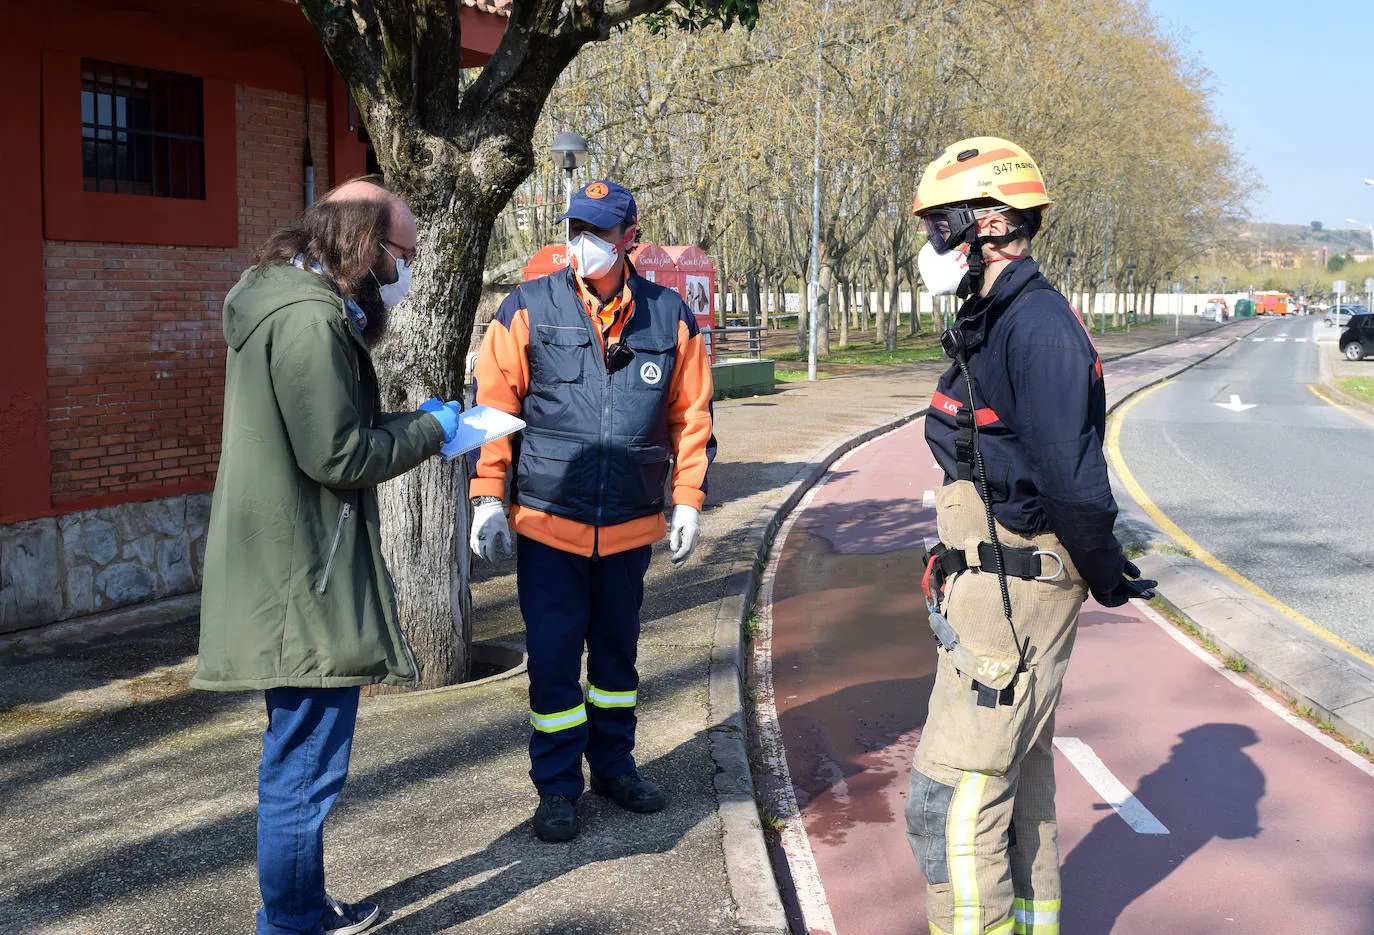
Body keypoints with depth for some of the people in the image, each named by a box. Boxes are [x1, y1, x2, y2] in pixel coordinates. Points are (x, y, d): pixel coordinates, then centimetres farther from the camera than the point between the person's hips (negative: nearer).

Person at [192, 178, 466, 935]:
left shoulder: (292, 307, 15)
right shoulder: (310, 320, -20)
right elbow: (339, 456, -21)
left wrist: (413, 425, 10)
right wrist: (430, 430, -8)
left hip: (291, 579, 11)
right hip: (303, 586, -11)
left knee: (299, 759, 21)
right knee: (304, 767, 0)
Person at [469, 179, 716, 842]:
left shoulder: (670, 317, 2)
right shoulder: (528, 309, -4)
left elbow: (691, 413, 8)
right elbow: (494, 404, -2)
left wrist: (688, 499, 5)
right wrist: (488, 495, -7)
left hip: (631, 524, 2)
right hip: (548, 521, -2)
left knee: (617, 650, 16)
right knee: (553, 657, 1)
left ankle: (614, 764, 34)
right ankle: (557, 789, 16)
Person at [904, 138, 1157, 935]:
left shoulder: (1037, 325, -21)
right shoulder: (991, 324, 12)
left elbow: (1072, 476, -24)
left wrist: (1108, 577, -11)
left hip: (1017, 593, -10)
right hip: (992, 583, 10)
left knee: (952, 799, -6)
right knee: (1018, 777, 22)